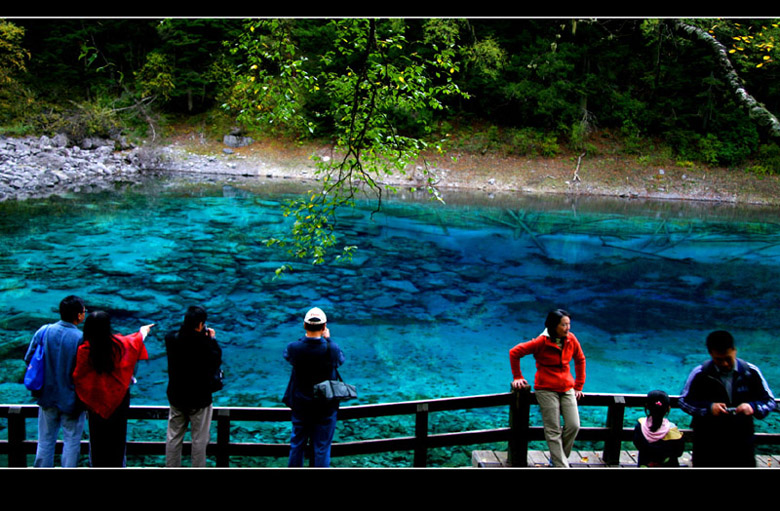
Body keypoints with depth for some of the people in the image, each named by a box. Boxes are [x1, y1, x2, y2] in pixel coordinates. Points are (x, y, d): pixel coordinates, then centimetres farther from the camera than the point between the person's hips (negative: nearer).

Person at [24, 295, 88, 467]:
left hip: (47, 396, 4)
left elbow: (29, 359, 0)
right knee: (71, 441, 10)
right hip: (71, 399, -4)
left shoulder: (43, 331, -8)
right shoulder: (81, 339, -20)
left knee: (45, 440, 18)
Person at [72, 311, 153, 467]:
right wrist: (143, 331, 35)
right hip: (119, 397, 2)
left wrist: (82, 397, 8)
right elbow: (137, 340, 13)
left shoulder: (85, 350, -17)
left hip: (96, 400, -2)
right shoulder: (119, 343, -9)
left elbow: (78, 377, -10)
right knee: (118, 436, 14)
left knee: (97, 438, 10)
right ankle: (117, 465, 22)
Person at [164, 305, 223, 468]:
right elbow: (216, 361, -10)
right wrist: (212, 339, -1)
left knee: (173, 437, 16)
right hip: (199, 399, -5)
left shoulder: (171, 338, -9)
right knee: (199, 439, 9)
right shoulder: (203, 343, -25)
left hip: (176, 398, 5)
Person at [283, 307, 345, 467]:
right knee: (322, 447, 9)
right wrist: (327, 339, 10)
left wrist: (305, 339, 12)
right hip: (326, 406, -2)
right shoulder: (332, 349, -20)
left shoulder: (294, 348, -16)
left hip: (300, 405, 2)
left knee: (297, 443, 19)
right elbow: (341, 359, 3)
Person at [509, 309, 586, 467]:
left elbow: (580, 360, 17)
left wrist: (578, 385, 15)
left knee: (574, 426, -5)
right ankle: (562, 466, -1)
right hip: (546, 389, -5)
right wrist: (517, 377, 0)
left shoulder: (571, 339, 1)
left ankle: (558, 458, 15)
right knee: (553, 431, -5)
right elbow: (514, 353, -6)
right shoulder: (542, 342, -12)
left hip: (567, 388, 5)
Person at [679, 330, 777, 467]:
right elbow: (684, 401, -3)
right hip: (707, 444, -1)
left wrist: (753, 407, -19)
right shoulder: (699, 374, -8)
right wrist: (708, 408, -20)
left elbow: (770, 401, 3)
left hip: (742, 442, 1)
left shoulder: (751, 372, -4)